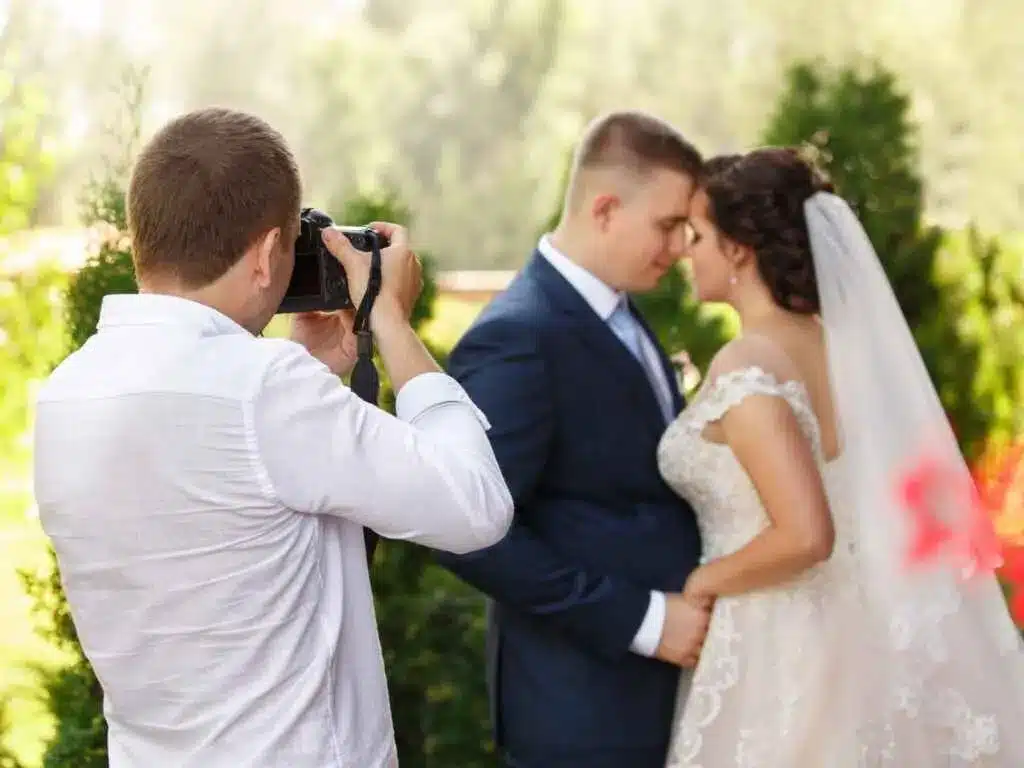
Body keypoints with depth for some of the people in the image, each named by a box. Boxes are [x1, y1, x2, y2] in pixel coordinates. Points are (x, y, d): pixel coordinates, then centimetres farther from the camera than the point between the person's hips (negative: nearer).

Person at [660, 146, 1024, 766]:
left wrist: (699, 584, -11)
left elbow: (804, 536, -27)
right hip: (852, 635, 8)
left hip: (780, 653, -8)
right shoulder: (841, 344, 6)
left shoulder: (747, 366, -18)